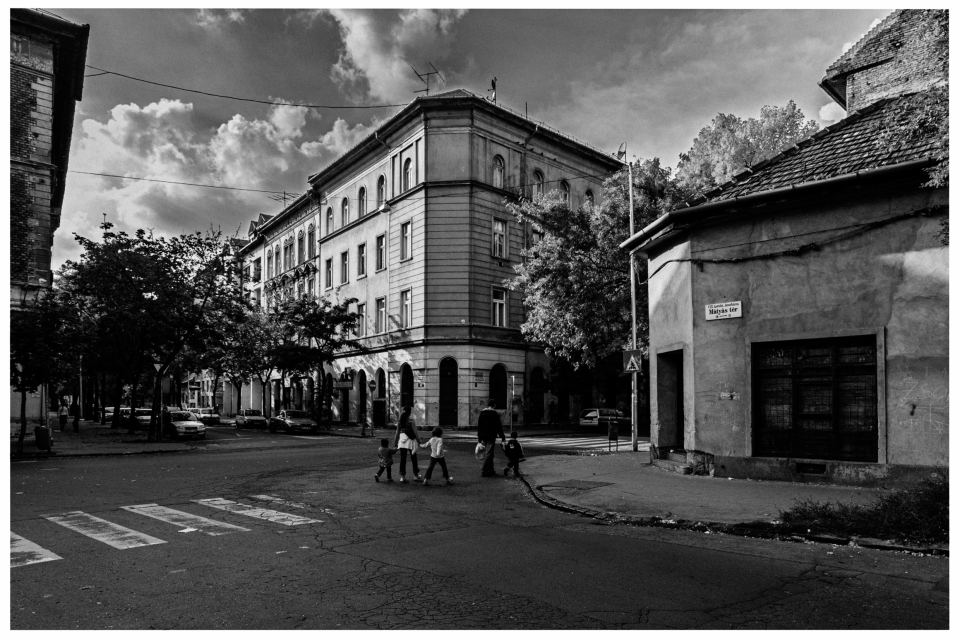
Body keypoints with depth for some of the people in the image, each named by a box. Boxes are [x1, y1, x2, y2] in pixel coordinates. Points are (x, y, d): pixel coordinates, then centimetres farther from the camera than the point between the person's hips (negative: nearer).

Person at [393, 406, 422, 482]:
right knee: (413, 458, 12)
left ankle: (402, 476, 3)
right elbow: (415, 432, -10)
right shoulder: (411, 421, -11)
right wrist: (419, 441, 0)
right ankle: (416, 474, 24)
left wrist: (395, 443, 10)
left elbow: (397, 433, 4)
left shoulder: (399, 421, 1)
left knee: (402, 459, 5)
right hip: (410, 440, -3)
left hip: (402, 440, 3)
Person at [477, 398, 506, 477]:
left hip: (483, 437, 6)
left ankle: (490, 471, 21)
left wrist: (480, 438, 16)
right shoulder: (495, 414, -10)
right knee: (488, 454, -3)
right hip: (491, 437, -6)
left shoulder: (482, 413, 8)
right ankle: (484, 472, -5)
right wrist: (503, 438, -2)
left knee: (486, 453, 14)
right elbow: (499, 427, -9)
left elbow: (479, 426, 10)